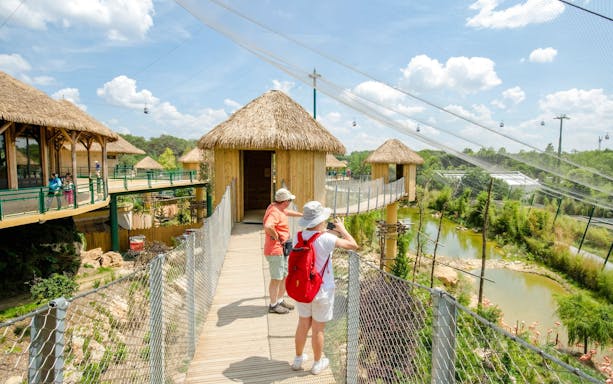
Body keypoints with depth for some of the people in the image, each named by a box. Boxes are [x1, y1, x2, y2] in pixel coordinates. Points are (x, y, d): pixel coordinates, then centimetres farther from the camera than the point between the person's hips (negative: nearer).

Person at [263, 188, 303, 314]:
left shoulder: (277, 207, 7)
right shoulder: (275, 212, -24)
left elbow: (287, 212, 30)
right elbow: (267, 227, -43)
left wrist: (302, 215, 38)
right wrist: (276, 236, -26)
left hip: (282, 250, 10)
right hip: (275, 251, -10)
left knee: (285, 276, 19)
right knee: (276, 278, 3)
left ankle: (280, 300, 34)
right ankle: (273, 305, 17)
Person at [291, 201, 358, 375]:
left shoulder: (299, 237, -8)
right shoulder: (326, 239, -24)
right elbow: (353, 245, -16)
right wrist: (342, 229, -1)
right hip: (321, 292, -5)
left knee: (303, 325, 22)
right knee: (318, 329, 13)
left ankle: (298, 359, 39)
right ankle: (317, 363, 33)